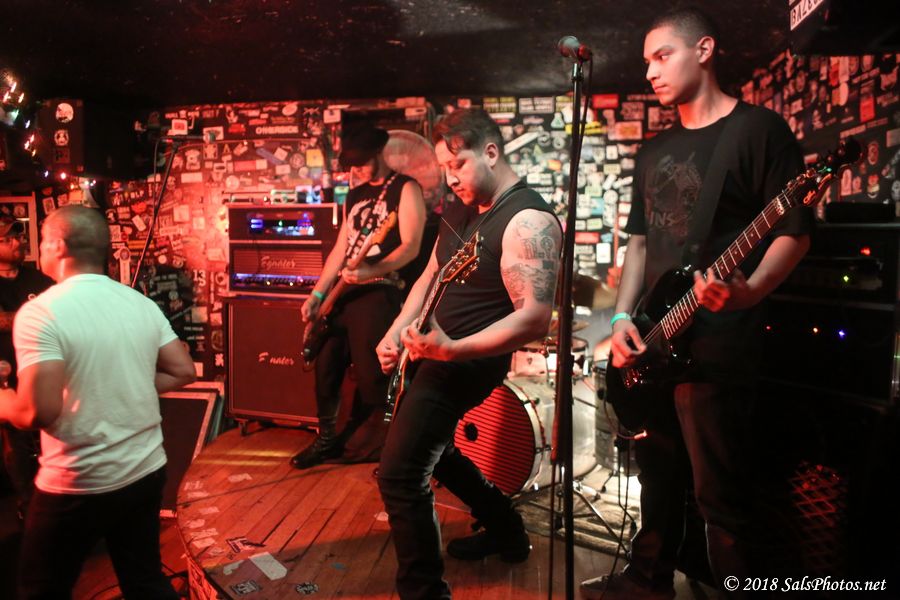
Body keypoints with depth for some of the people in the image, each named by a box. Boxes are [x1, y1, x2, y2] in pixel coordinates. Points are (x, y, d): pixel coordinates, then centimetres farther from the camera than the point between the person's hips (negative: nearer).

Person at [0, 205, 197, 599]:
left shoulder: (40, 313, -17)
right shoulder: (143, 304, 1)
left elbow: (39, 411, -23)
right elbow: (183, 371, 4)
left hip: (77, 485, -5)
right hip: (147, 471, 5)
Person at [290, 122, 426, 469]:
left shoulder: (405, 189, -3)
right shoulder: (354, 195, 19)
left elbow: (411, 247, -14)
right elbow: (340, 248, 18)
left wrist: (371, 271, -28)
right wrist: (317, 293, 10)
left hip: (378, 292, -7)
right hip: (342, 292, 8)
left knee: (371, 376, -9)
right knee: (326, 367, 9)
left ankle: (374, 447, 10)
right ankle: (327, 439, 26)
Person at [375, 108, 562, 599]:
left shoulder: (527, 221, -20)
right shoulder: (461, 208, 8)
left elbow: (535, 319, -28)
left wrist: (452, 350, -36)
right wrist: (396, 333, 2)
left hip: (466, 362, -10)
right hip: (429, 351, 10)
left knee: (399, 475, -11)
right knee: (430, 447, 25)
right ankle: (505, 530, 42)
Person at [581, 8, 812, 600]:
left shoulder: (759, 129, -5)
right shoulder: (654, 151, 16)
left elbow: (795, 230, -8)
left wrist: (750, 292, -27)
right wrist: (623, 316, 3)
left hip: (716, 343, -7)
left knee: (722, 495, -1)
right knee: (659, 475, 20)